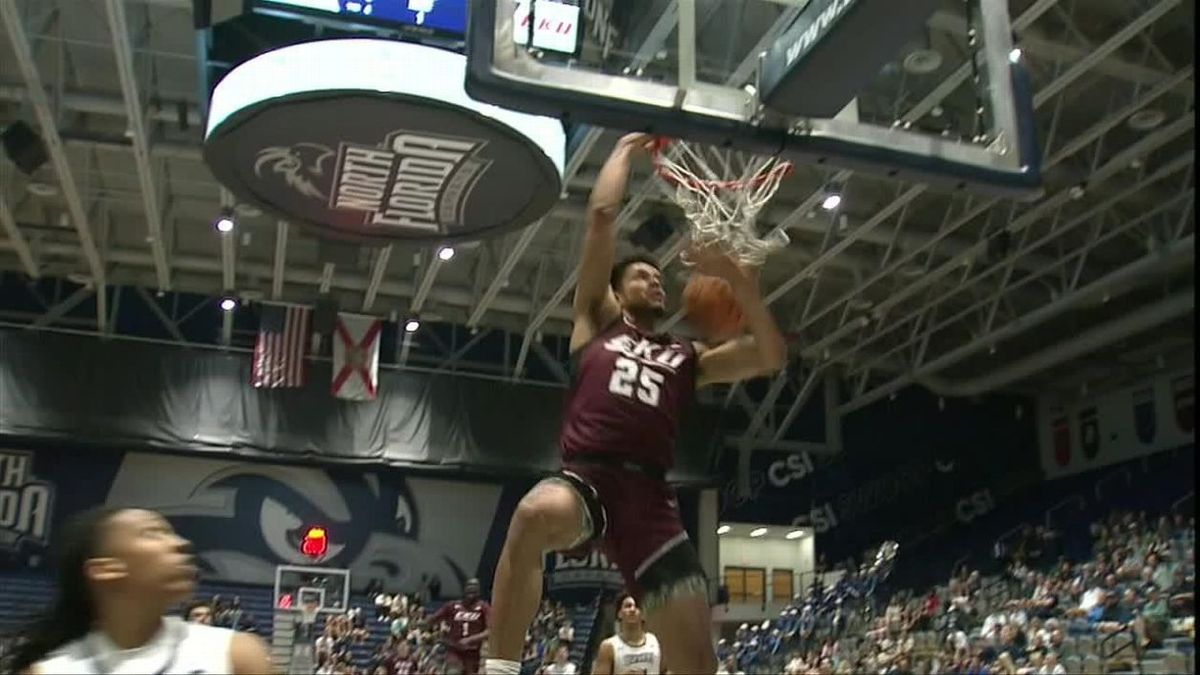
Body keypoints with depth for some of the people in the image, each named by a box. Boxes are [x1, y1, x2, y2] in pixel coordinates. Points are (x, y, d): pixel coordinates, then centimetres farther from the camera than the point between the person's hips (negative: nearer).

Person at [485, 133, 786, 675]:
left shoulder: (688, 357, 27)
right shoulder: (597, 320, 20)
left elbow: (771, 356, 16)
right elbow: (602, 215, 15)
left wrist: (735, 277, 11)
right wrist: (628, 148, 26)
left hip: (650, 497, 3)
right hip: (586, 478, -3)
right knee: (533, 515, -40)